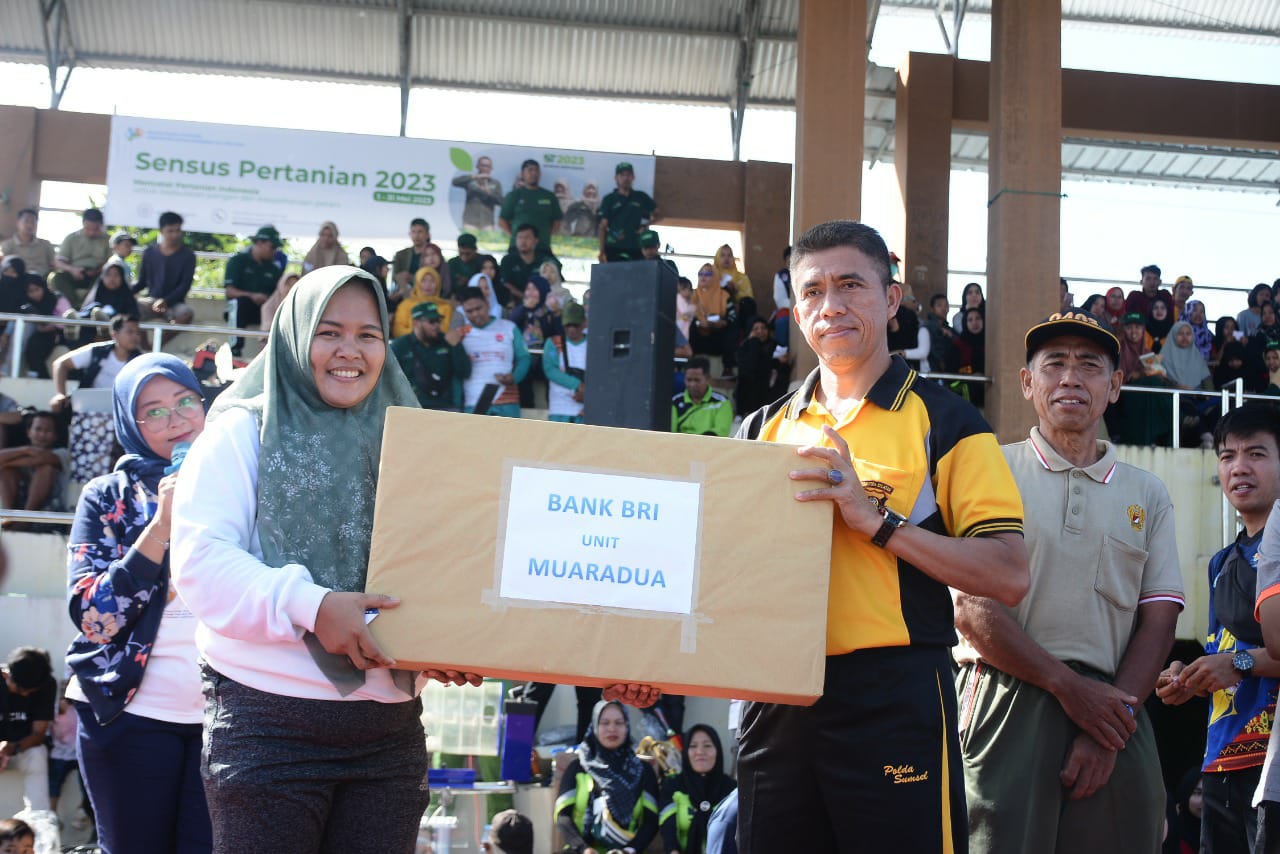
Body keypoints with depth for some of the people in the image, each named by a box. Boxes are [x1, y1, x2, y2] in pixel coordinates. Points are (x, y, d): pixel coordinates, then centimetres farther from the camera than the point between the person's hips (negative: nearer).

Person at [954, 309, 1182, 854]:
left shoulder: (1147, 496, 16)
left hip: (1110, 711, 3)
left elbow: (1158, 622, 8)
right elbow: (970, 606, -3)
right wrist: (1068, 685, -9)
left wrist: (1112, 728, -5)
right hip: (1007, 701, -3)